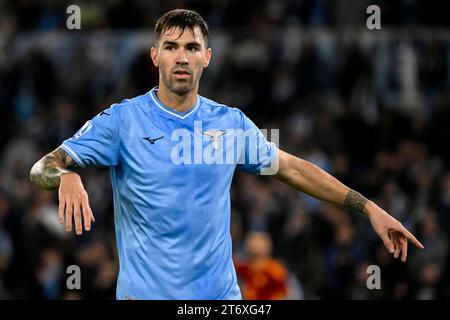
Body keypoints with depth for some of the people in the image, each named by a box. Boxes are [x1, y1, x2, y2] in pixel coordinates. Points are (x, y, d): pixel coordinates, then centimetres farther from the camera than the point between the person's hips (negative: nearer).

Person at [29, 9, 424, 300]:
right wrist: (66, 175, -36)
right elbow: (43, 168, -11)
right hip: (146, 291, -3)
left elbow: (293, 168, 17)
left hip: (221, 292, 3)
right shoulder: (122, 120, -5)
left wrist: (368, 207, 14)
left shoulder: (232, 123, 6)